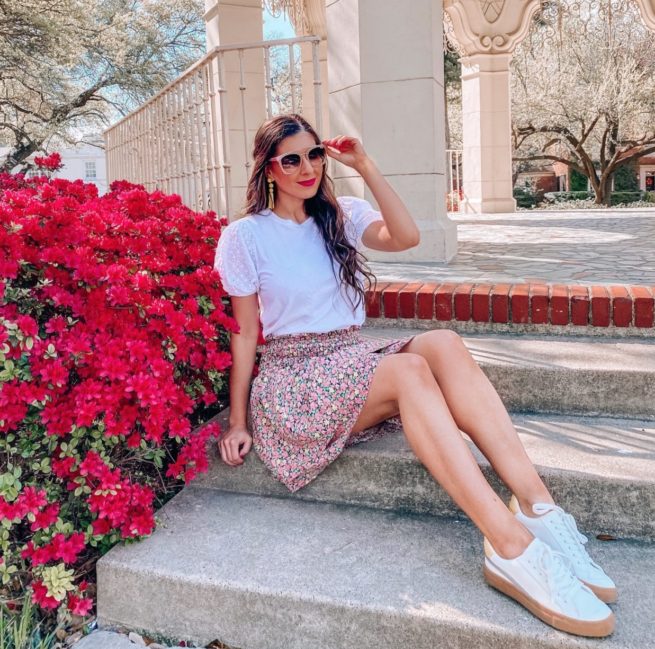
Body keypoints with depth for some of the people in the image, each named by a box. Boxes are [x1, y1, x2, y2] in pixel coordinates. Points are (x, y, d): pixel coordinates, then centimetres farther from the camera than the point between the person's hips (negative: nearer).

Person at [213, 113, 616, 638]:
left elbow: (405, 237, -7)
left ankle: (536, 506, -37)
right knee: (410, 368, -33)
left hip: (356, 360, 4)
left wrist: (365, 166, -8)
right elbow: (244, 334, 1)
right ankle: (512, 547, -42)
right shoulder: (245, 236, 2)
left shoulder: (341, 215, 13)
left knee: (442, 343, -28)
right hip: (296, 378, -4)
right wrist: (238, 422, -2)